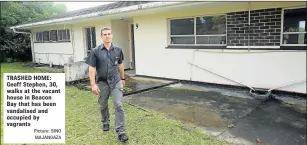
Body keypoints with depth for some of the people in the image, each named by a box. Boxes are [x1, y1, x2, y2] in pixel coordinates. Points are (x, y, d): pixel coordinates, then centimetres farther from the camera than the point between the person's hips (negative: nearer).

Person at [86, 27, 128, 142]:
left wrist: (122, 78, 19)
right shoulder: (95, 51, -8)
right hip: (102, 83, 0)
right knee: (103, 105, 16)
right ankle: (105, 122, 43)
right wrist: (93, 84, -16)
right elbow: (91, 68, -10)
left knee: (119, 106, -6)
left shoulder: (118, 50, 0)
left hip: (116, 82, 1)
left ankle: (120, 131, 0)